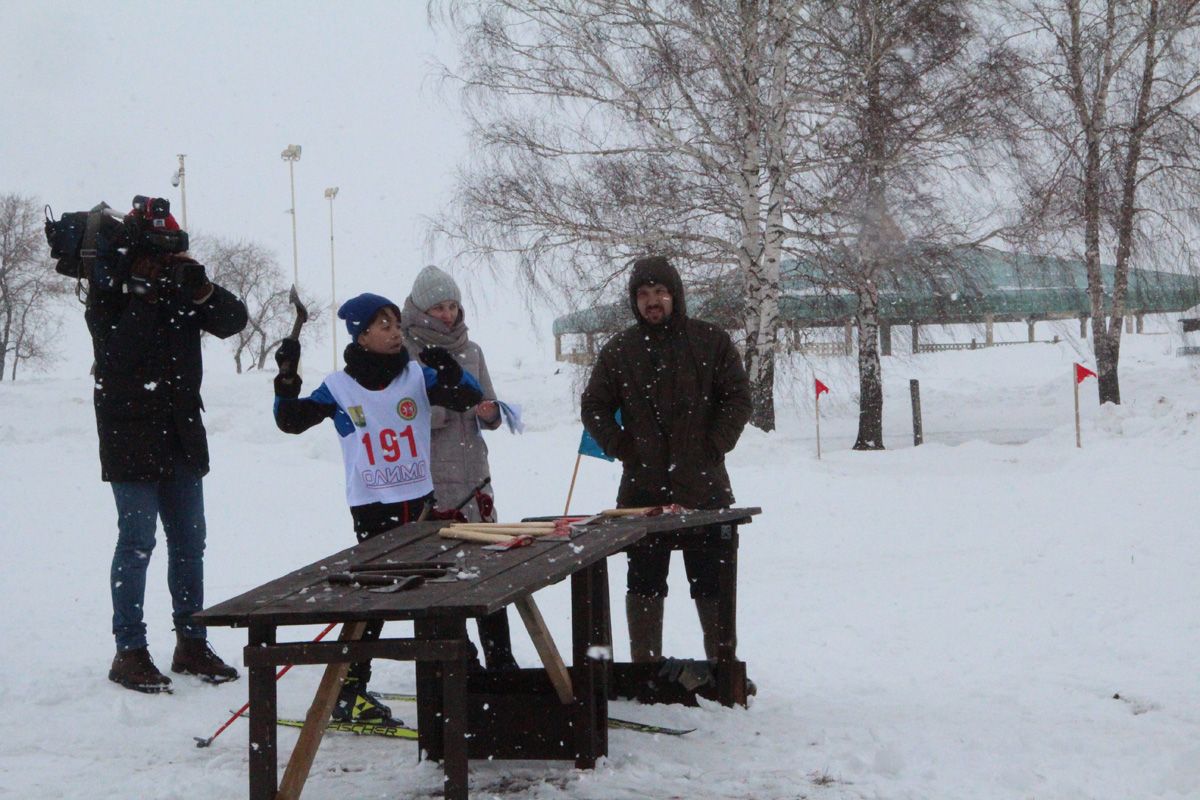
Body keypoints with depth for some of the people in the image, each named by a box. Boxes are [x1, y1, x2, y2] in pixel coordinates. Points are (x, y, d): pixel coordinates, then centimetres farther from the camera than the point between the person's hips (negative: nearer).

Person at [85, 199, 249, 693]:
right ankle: (129, 651, 1)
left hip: (182, 435, 6)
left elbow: (234, 320, -1)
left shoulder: (180, 286, 8)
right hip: (131, 436, -6)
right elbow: (116, 352, -18)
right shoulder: (108, 291, -5)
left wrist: (203, 291, -17)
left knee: (189, 541, 10)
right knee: (136, 542, -5)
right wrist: (148, 298, -22)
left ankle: (191, 643, 20)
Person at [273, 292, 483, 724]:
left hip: (420, 500, 4)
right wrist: (287, 379, -16)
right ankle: (348, 692, -2)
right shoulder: (339, 387, -3)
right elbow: (291, 421, -1)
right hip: (371, 506, -3)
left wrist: (450, 371, -21)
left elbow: (469, 397, -2)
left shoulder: (418, 375, 2)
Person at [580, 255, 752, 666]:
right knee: (644, 583, 7)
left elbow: (738, 398, 3)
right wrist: (621, 447, -1)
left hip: (704, 486, -1)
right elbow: (593, 407, 11)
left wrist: (715, 445, -6)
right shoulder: (619, 350, 6)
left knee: (712, 583, 6)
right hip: (643, 489, 1)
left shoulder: (711, 341, 3)